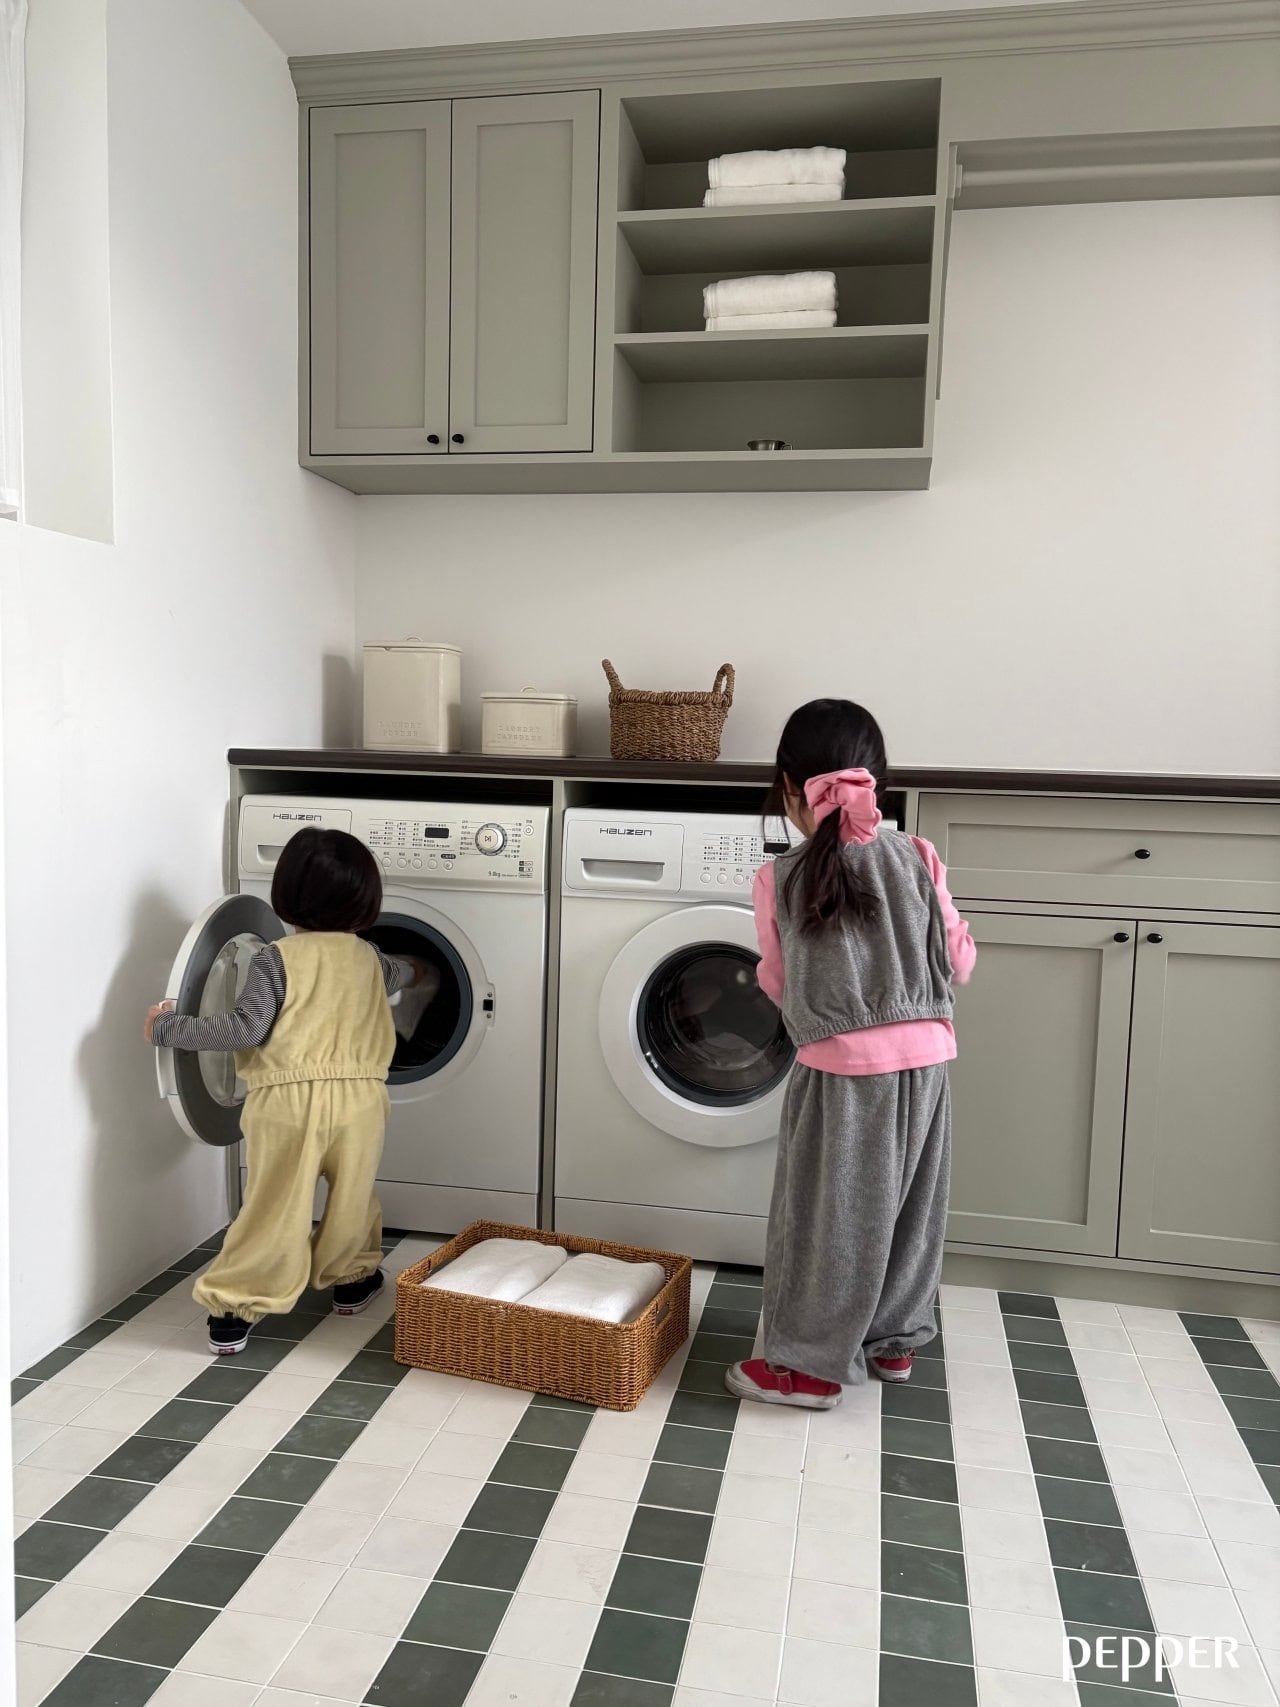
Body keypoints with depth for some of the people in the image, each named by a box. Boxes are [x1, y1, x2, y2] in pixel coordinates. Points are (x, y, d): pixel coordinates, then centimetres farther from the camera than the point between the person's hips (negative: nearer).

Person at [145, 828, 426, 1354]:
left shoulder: (276, 960, -6)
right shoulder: (366, 957, 10)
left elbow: (245, 1029, -14)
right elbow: (391, 975, 34)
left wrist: (169, 1028, -2)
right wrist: (411, 971, 59)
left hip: (288, 1100, -3)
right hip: (358, 1097, 3)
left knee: (274, 1205, 6)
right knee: (351, 1195, 21)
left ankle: (233, 1310, 12)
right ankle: (351, 1280, 38)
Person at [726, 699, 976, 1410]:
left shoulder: (778, 882, -8)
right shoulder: (916, 859, -3)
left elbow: (779, 985, 3)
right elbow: (959, 963, 4)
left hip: (843, 1072, -4)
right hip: (924, 1059, 4)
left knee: (830, 1217, 10)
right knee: (906, 1208, 20)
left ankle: (811, 1365, 23)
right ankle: (894, 1340, 38)